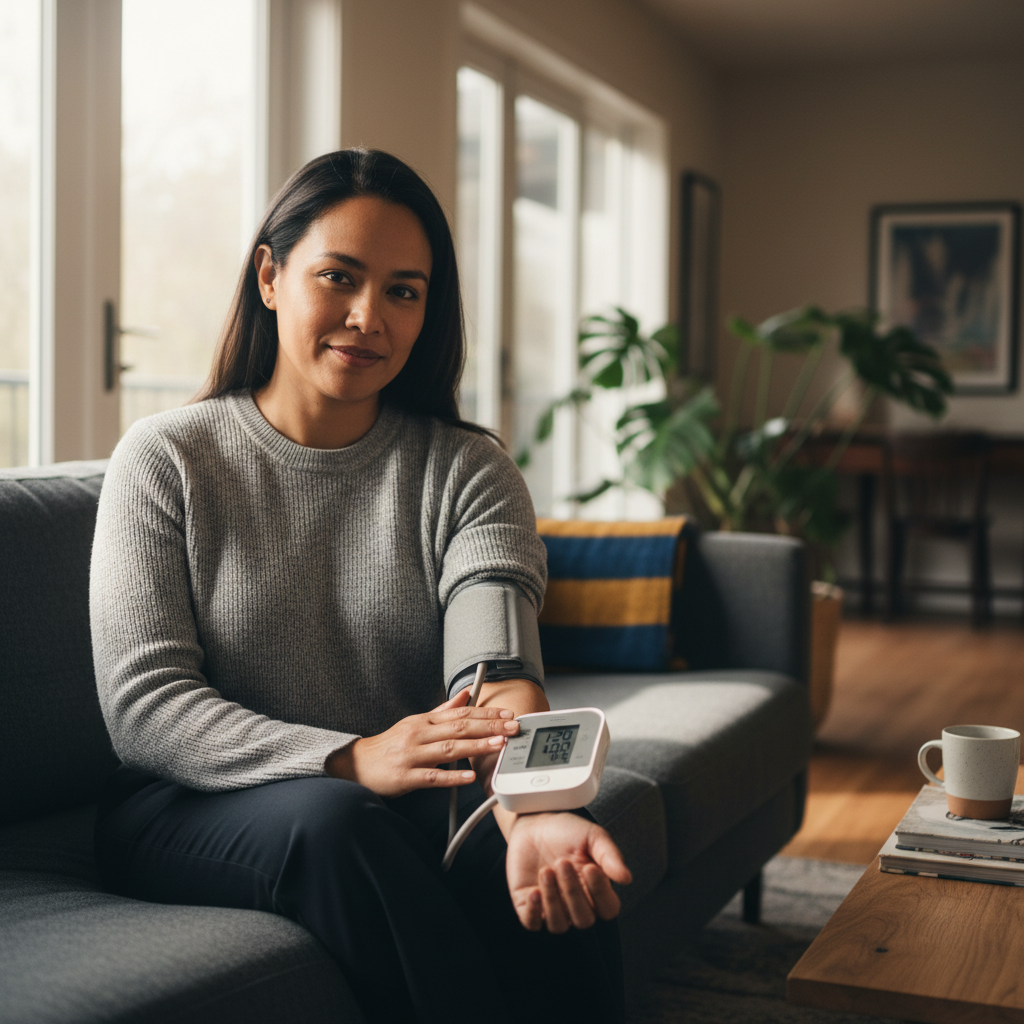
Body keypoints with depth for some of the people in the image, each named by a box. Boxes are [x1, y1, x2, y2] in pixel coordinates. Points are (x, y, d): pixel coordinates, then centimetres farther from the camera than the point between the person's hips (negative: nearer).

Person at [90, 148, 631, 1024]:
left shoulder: (467, 473, 3)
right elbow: (142, 706, -11)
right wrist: (349, 761, -27)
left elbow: (496, 672, -15)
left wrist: (530, 814, -39)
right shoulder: (166, 459, -1)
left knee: (561, 884, -30)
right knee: (336, 821, -34)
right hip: (192, 811, -1)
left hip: (406, 815, 1)